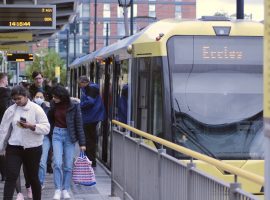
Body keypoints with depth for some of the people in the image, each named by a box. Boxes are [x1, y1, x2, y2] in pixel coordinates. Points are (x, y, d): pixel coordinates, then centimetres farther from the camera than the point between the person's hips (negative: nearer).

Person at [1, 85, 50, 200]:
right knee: (11, 176, -10)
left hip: (33, 148, -2)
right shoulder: (11, 110, 2)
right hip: (14, 147, 2)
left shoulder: (36, 109, -8)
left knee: (33, 177, 12)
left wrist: (31, 126, -28)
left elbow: (46, 128, -12)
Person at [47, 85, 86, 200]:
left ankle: (65, 189, 14)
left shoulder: (74, 106, -10)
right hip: (57, 134, 2)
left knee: (68, 165, 2)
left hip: (70, 135, -1)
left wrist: (82, 143, -6)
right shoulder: (54, 104, -1)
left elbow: (79, 124, -6)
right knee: (57, 163, -11)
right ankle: (58, 190, -6)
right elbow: (50, 119, 14)